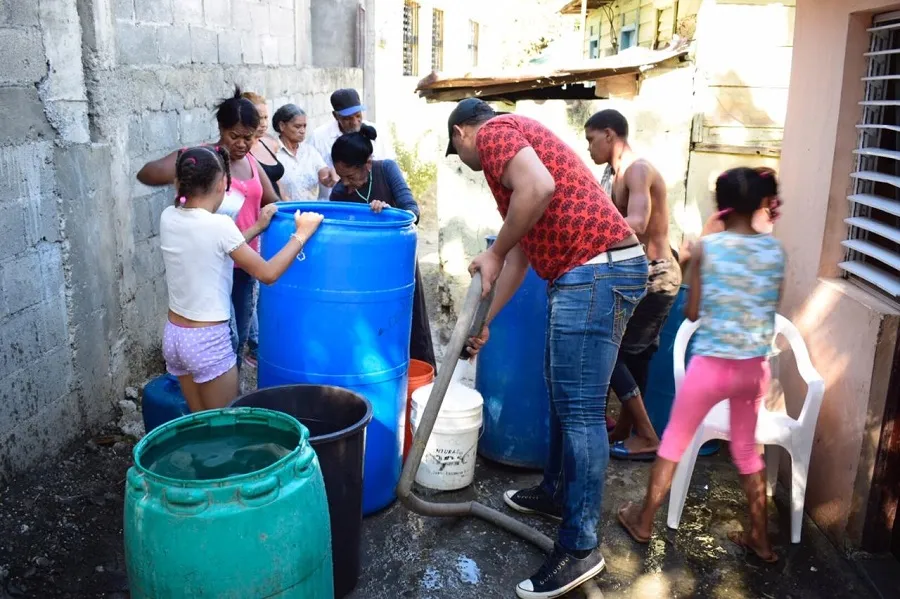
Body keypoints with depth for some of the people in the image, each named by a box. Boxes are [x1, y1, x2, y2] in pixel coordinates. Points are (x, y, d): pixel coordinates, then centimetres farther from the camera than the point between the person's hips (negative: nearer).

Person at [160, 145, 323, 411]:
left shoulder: (168, 217, 0)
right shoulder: (218, 224, -19)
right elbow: (267, 273, -16)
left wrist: (257, 227, 15)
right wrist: (301, 234, -6)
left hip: (174, 335, 7)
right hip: (209, 342, -7)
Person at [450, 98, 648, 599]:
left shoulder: (493, 132, -1)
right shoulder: (515, 142, 28)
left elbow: (539, 188, -23)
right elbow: (522, 250, 29)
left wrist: (493, 254, -9)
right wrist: (486, 320, 32)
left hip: (595, 273, -10)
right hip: (601, 272, 10)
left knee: (580, 410, -5)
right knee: (564, 394, 21)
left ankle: (580, 547, 5)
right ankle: (556, 493, 38)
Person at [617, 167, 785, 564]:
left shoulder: (705, 248, -10)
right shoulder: (775, 249, -1)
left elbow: (692, 313, -5)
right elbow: (772, 308, 9)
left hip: (712, 364, -4)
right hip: (755, 366, 4)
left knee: (673, 442, 12)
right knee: (746, 449, 20)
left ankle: (644, 522, 25)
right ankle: (760, 539, 30)